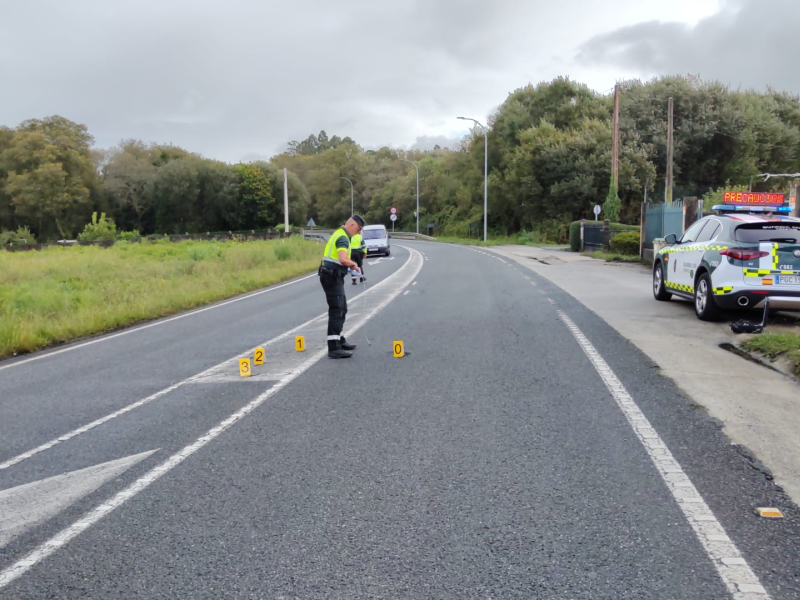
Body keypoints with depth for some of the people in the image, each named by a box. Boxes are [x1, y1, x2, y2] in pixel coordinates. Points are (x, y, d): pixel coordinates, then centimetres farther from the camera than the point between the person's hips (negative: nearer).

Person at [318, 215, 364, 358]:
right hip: (332, 277, -11)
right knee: (336, 311, -12)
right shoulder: (342, 238, -16)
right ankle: (333, 348, -14)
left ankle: (339, 340, 28)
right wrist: (354, 264, -11)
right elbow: (343, 259, -30)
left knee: (342, 309, 18)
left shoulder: (339, 234, 17)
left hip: (333, 276, 11)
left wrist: (351, 264, 10)